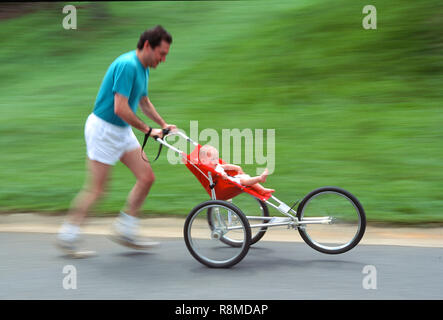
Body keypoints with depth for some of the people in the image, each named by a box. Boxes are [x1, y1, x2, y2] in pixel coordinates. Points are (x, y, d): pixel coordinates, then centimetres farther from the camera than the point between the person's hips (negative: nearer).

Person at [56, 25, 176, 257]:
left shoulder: (143, 68, 8)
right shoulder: (127, 65, -23)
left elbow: (144, 102, 24)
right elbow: (121, 109, -28)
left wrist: (163, 125, 17)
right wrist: (148, 130, -19)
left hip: (122, 132, 9)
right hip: (104, 129, -9)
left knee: (147, 177, 4)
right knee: (96, 189, -3)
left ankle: (126, 231, 12)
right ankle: (67, 237, 9)